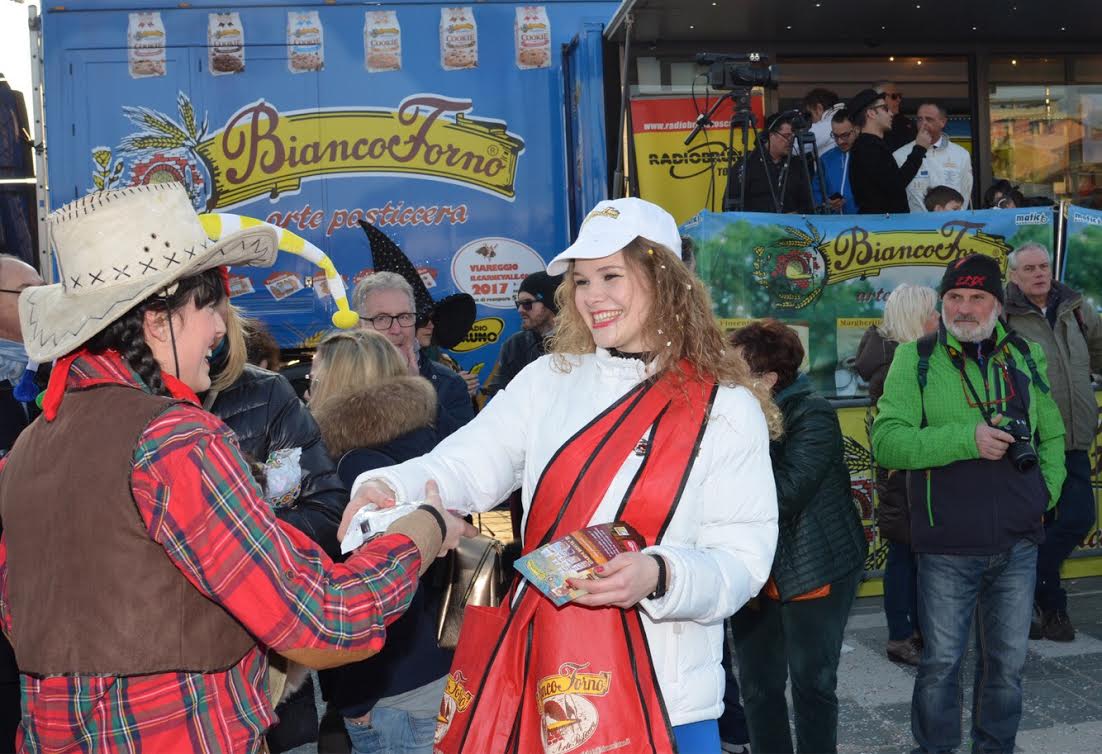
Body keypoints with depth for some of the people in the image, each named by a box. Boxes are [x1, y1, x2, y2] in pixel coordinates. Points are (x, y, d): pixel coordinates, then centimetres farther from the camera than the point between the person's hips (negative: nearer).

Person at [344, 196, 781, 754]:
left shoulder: (727, 409, -5)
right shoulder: (548, 379, 3)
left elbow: (742, 560, -8)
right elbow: (462, 467, -2)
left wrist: (658, 576, -27)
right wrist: (387, 491, -22)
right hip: (532, 667, 3)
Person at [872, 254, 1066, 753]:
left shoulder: (1026, 356, 8)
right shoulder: (916, 358, -5)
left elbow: (1052, 435, 18)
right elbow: (886, 442, -16)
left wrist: (1047, 489, 5)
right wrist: (966, 439, -23)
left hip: (1019, 544, 4)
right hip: (948, 548, -3)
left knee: (1007, 662, 15)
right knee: (941, 662, 8)